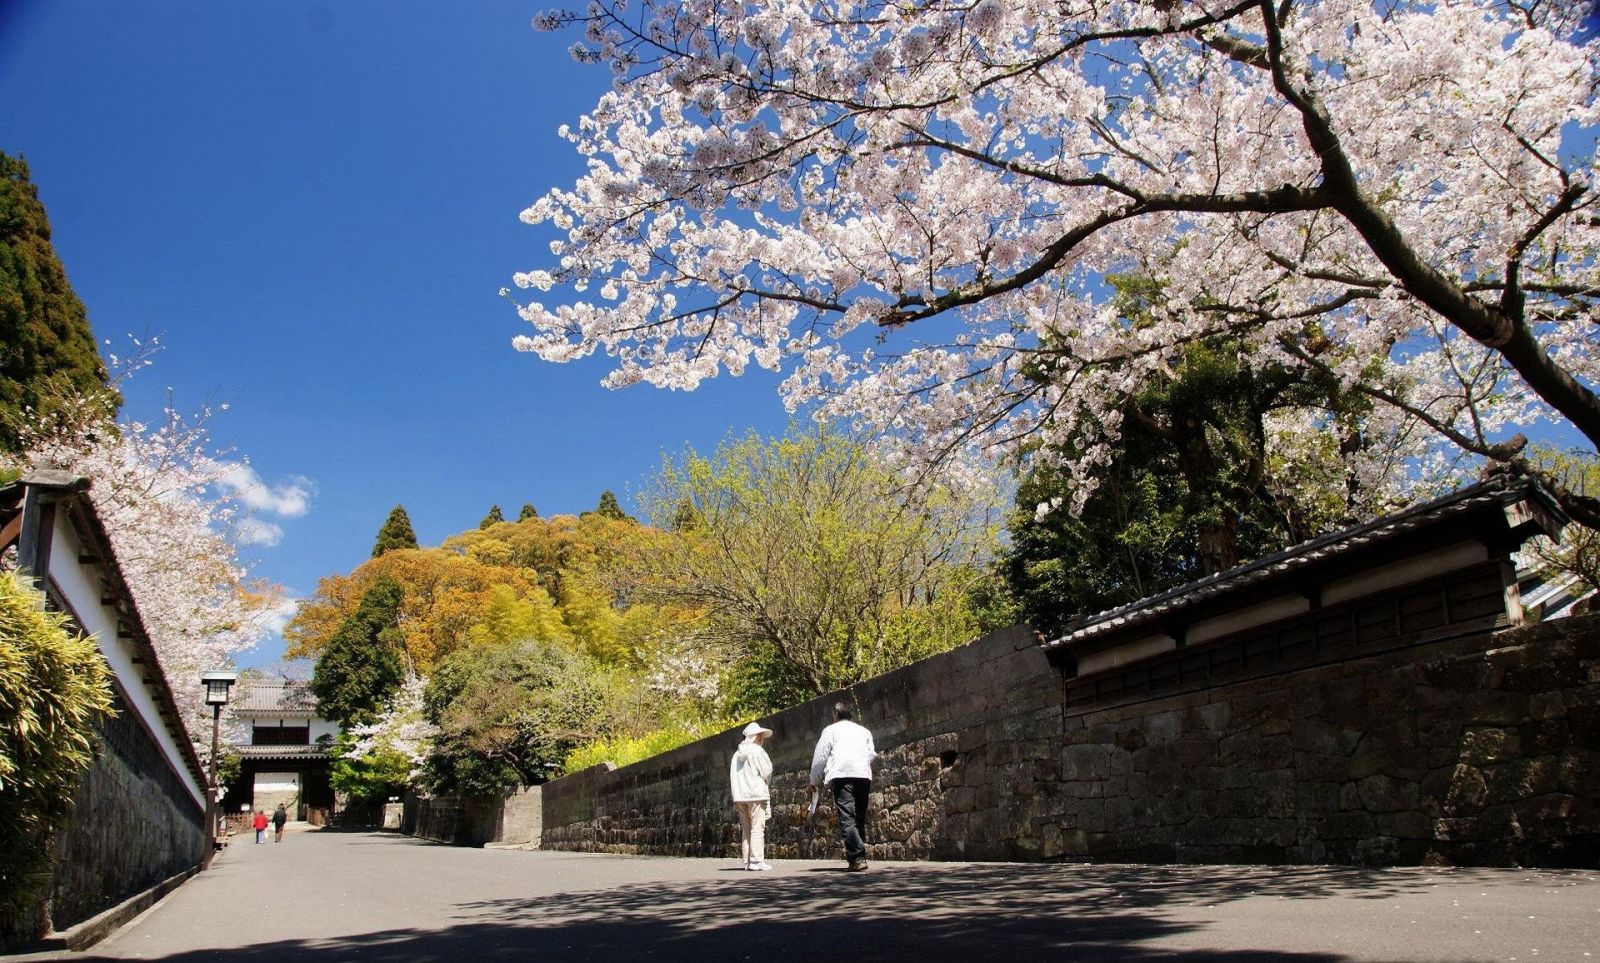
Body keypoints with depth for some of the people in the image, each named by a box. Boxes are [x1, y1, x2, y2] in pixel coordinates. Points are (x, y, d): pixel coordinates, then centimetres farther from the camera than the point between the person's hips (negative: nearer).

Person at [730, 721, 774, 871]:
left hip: (739, 795, 7)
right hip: (756, 793, -7)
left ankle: (747, 861, 8)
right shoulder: (757, 751, -6)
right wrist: (764, 781, 11)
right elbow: (767, 773, -7)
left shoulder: (737, 753, 16)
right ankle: (757, 860, -11)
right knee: (757, 828, -7)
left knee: (746, 829, 9)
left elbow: (732, 776, 16)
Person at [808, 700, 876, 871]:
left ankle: (857, 858, -23)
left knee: (847, 819, -10)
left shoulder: (831, 730, 15)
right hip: (864, 775, 4)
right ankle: (858, 856, 7)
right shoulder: (864, 731, 27)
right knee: (859, 819, 12)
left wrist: (815, 782, 20)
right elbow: (871, 755, 18)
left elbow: (820, 757, 12)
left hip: (841, 775, -4)